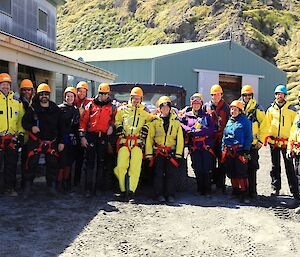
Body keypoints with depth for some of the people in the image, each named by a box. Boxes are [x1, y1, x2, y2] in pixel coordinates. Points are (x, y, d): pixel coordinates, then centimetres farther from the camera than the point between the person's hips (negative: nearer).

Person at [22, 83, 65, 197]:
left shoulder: (56, 109, 4)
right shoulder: (33, 108, -2)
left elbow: (61, 127, 7)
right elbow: (24, 121, 3)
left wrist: (61, 142, 3)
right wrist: (31, 127, -19)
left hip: (52, 142, 2)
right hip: (35, 141, -2)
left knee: (53, 164, 2)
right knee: (32, 164, -7)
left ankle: (52, 186, 17)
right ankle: (28, 187, 6)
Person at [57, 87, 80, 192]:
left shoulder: (76, 110, 15)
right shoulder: (59, 108, 0)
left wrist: (76, 139, 13)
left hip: (72, 139, 5)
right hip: (62, 138, -5)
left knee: (69, 162, 8)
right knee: (62, 161, -9)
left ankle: (66, 182, 19)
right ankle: (59, 183, -1)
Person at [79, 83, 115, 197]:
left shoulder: (111, 107, 11)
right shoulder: (91, 105, 6)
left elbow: (113, 119, 20)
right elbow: (83, 121, 4)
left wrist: (111, 126, -3)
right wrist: (82, 136, -4)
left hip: (104, 137, 2)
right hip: (91, 136, -2)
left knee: (101, 162, 5)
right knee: (90, 162, -3)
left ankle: (97, 187, 14)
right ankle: (89, 188, -2)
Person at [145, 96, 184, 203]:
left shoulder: (176, 122, 9)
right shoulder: (155, 121, 7)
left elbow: (180, 139, 7)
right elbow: (149, 138, 5)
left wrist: (178, 153, -2)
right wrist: (149, 153, -1)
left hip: (171, 152, 1)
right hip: (158, 151, 0)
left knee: (171, 173, -2)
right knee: (159, 173, -2)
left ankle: (170, 195, 5)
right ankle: (159, 195, 5)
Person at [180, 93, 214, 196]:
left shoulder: (206, 115, 10)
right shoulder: (186, 116, 13)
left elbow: (211, 129, -3)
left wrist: (196, 131, -11)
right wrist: (190, 130, -13)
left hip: (206, 145, -1)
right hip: (194, 146, 1)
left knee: (206, 169, -5)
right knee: (197, 169, 0)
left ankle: (207, 190, 5)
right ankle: (200, 189, 13)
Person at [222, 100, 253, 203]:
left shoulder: (245, 121, -3)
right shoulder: (229, 121, 16)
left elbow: (249, 137, -6)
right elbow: (224, 136, 20)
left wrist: (246, 151, -12)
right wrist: (223, 150, 13)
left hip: (239, 151, -6)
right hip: (228, 151, 7)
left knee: (241, 173, -7)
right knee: (232, 173, 13)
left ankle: (243, 194, 0)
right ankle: (235, 191, 26)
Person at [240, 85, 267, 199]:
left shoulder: (258, 109, 0)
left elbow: (263, 126, -1)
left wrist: (260, 141, -6)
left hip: (252, 144, -3)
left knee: (252, 168, -2)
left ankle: (252, 191, 6)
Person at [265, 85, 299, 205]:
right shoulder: (271, 109, 6)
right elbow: (266, 125, 12)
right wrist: (266, 137, 7)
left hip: (286, 142, -3)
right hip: (273, 141, 3)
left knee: (289, 167, -5)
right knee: (275, 166, 13)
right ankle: (276, 188, 24)